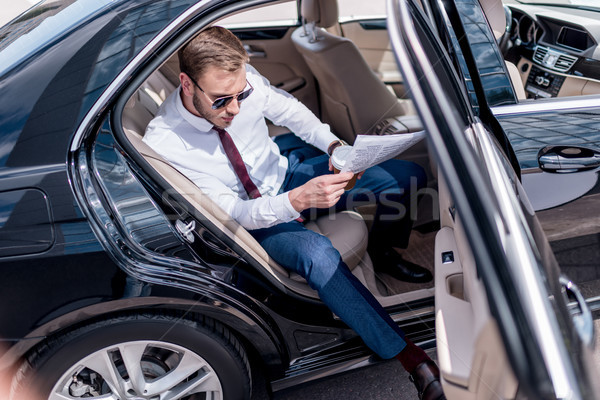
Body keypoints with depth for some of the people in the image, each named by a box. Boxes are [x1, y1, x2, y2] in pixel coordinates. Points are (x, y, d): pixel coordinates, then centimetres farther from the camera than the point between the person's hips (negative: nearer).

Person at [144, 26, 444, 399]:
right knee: (318, 255, -38)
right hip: (252, 217, -4)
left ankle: (384, 250, 22)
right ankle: (413, 358, -22)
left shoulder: (243, 79, -20)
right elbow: (234, 211, -26)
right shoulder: (163, 145, -28)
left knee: (407, 175, -7)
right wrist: (299, 200, -44)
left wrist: (333, 145, -17)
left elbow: (289, 109, 1)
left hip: (286, 170, 5)